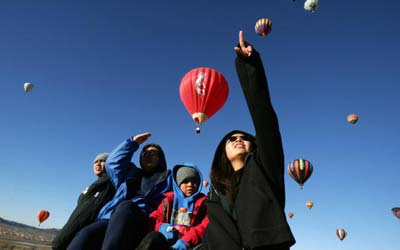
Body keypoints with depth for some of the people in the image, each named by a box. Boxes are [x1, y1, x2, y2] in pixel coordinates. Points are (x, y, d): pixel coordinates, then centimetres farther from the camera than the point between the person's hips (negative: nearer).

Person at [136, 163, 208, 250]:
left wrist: (187, 240, -18)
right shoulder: (169, 200, 21)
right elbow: (155, 218, 16)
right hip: (168, 238, 2)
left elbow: (205, 226, -2)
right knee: (153, 238, -32)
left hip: (189, 241, -2)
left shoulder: (203, 202, 12)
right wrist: (162, 227, -8)